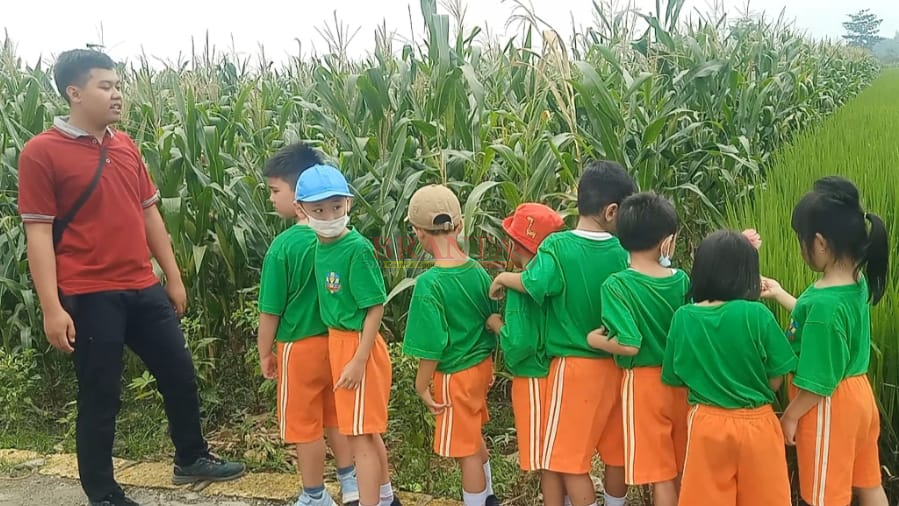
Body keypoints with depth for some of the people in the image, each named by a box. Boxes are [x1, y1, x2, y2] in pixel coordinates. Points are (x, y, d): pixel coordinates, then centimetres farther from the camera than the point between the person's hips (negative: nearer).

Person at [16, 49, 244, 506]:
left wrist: (173, 277, 16)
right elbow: (38, 233, -11)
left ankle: (191, 459, 37)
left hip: (143, 289, 6)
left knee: (181, 375, 15)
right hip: (89, 296, -6)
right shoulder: (41, 152, -8)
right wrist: (52, 307, -15)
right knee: (100, 398, 5)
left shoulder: (125, 146, 9)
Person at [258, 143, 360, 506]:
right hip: (336, 340, 6)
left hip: (300, 346, -6)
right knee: (335, 415, 22)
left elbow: (271, 311, -13)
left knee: (305, 425, 10)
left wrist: (265, 353, 0)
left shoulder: (283, 247, -19)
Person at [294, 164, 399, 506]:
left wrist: (359, 360, -20)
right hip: (339, 342, 8)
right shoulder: (321, 245, 2)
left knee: (359, 435, 0)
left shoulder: (358, 249, -21)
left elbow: (375, 307, -19)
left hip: (357, 345, -8)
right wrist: (344, 353, 8)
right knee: (367, 430, 22)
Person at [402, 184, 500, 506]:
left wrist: (422, 387, -9)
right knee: (474, 438, 28)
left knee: (466, 451, 8)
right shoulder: (478, 271, -3)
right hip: (481, 366, 8)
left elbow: (431, 345, -22)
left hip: (455, 375, -8)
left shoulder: (429, 283, -23)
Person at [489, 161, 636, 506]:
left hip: (575, 367, -5)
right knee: (616, 451, 18)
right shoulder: (622, 252, -4)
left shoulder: (558, 245, -16)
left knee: (570, 459, 5)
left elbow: (535, 284, -27)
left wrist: (503, 278, -11)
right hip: (615, 364, 5)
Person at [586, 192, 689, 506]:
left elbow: (629, 345, -26)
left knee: (659, 474, 6)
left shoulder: (617, 285, -19)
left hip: (644, 383, -4)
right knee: (681, 469, 20)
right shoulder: (681, 280, -5)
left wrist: (594, 340, -8)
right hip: (679, 380, 5)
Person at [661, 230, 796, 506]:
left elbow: (674, 378, 2)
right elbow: (775, 380, -7)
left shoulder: (683, 317, -7)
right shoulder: (757, 314, -14)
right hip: (756, 423, -1)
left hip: (706, 424, 2)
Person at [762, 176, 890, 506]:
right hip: (857, 394, 8)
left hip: (829, 407, -8)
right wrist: (779, 294, 25)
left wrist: (790, 415, -10)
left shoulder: (824, 301, -31)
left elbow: (818, 382, -24)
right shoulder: (857, 283, -4)